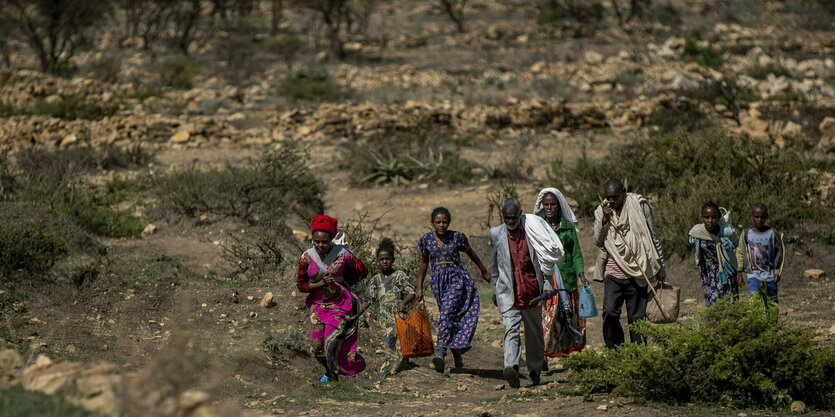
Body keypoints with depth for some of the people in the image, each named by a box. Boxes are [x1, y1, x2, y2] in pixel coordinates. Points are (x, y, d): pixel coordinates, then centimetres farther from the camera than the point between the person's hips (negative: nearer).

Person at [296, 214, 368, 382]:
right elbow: (300, 285, -3)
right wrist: (320, 284, -19)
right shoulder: (306, 257, -7)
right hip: (318, 304, 3)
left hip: (340, 305, -3)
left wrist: (341, 283, 6)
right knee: (317, 347, 5)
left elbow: (362, 271, 4)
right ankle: (329, 372, 35)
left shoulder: (342, 255, -13)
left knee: (332, 344, -13)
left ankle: (334, 379, 6)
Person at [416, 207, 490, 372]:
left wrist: (484, 272, 26)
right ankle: (457, 358, 14)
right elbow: (424, 262, 18)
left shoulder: (457, 237, -2)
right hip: (438, 281, 3)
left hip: (457, 279, -3)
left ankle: (440, 351, -32)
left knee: (447, 312, -24)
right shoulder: (426, 239, 4)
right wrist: (419, 287, 18)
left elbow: (471, 254, 14)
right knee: (451, 321, 6)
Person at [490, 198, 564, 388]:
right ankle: (511, 367, -33)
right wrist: (495, 289, 19)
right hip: (508, 293, 0)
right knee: (511, 329, -17)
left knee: (534, 333, 9)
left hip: (532, 291, 0)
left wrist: (547, 285, 0)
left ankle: (534, 372, 21)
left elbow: (546, 259, 5)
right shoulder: (497, 234, 5)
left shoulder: (532, 231, -1)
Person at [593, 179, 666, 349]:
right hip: (613, 273, 1)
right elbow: (598, 242, 3)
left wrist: (660, 271, 8)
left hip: (636, 274, -1)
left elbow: (653, 239, 7)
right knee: (609, 312, -13)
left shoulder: (640, 206, 1)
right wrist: (604, 220, -13)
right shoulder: (601, 211, 8)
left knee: (637, 317, 1)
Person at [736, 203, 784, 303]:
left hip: (770, 275, 1)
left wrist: (778, 272, 0)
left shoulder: (773, 234, -2)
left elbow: (780, 253, 6)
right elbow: (740, 254, 9)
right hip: (753, 274, -1)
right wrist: (740, 273, 7)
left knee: (772, 300, 7)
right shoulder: (746, 234, 0)